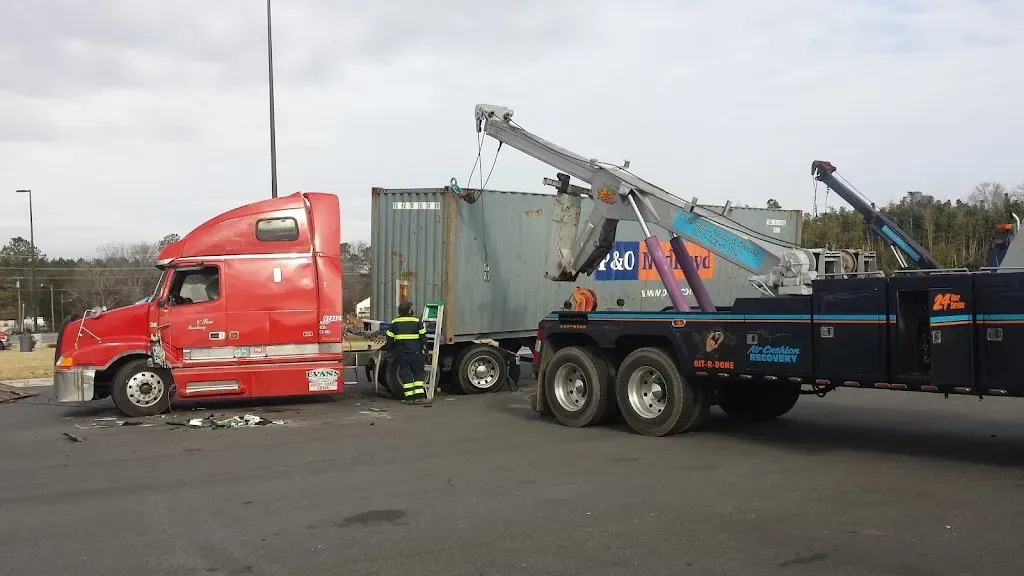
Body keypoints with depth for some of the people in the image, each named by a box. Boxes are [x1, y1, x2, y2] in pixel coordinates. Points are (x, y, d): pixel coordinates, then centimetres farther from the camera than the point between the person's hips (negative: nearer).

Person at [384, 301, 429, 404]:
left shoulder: (395, 322, 3)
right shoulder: (417, 321, -3)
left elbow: (390, 339, 6)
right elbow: (423, 337, -1)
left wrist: (391, 349, 20)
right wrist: (424, 349, 10)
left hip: (401, 353, 2)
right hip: (415, 352, -2)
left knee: (406, 373, 6)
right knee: (418, 373, 6)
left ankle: (409, 397, 4)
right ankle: (419, 396, -3)